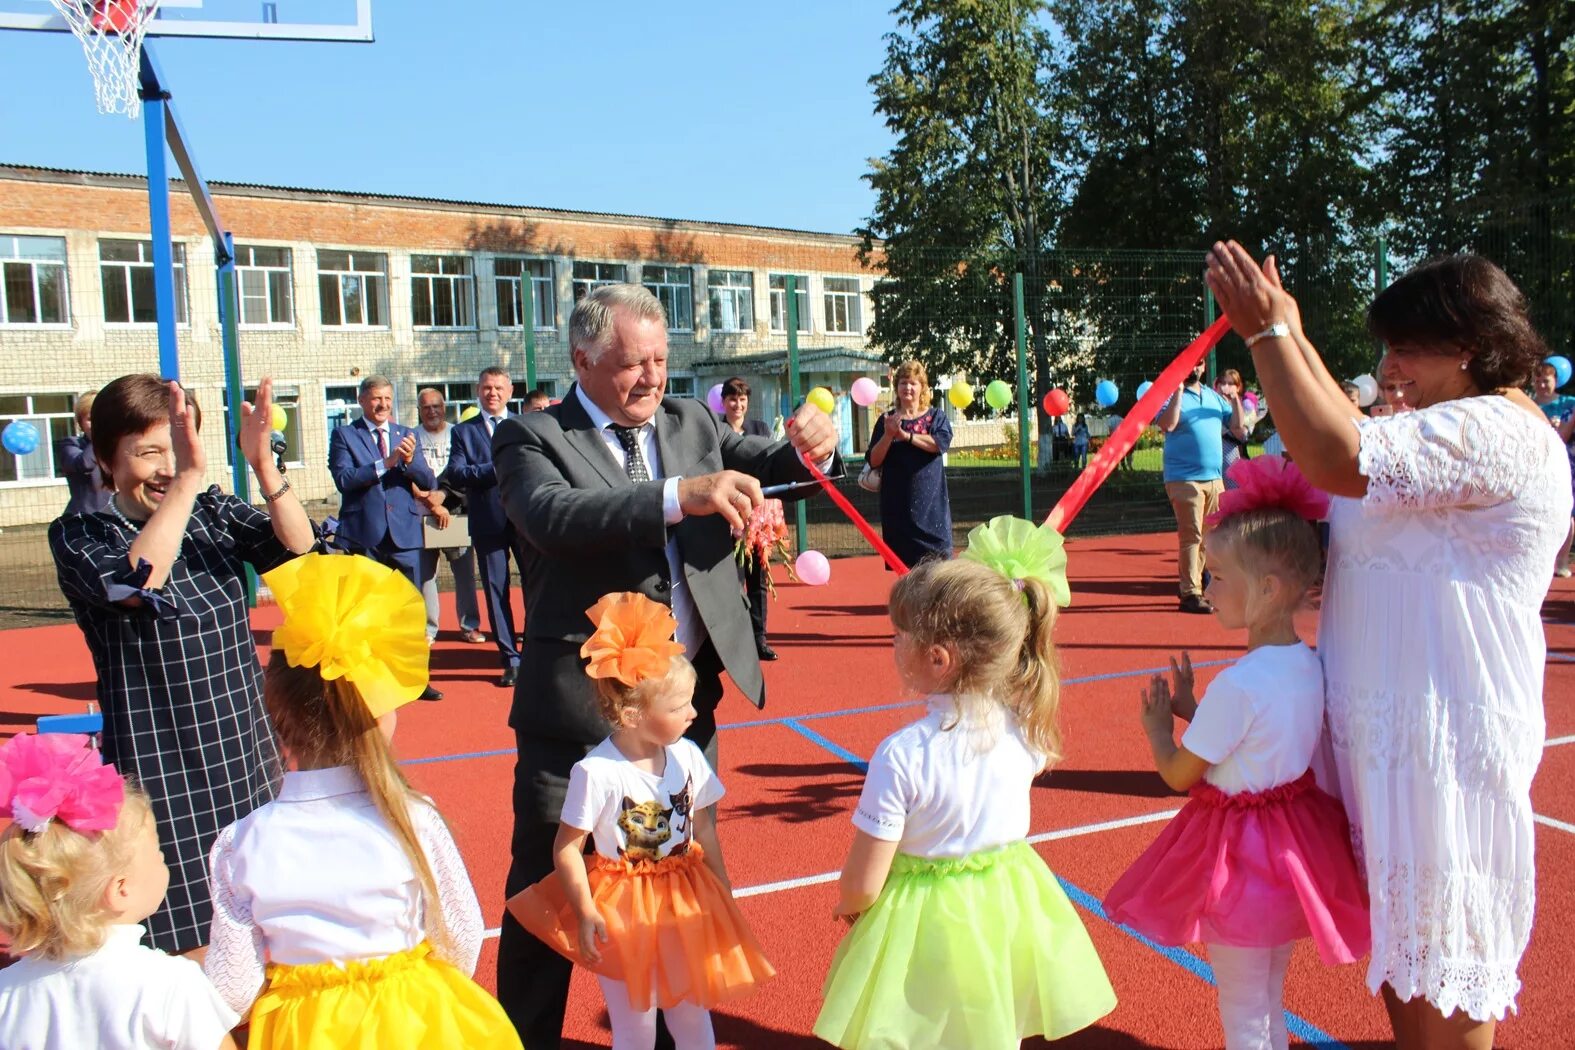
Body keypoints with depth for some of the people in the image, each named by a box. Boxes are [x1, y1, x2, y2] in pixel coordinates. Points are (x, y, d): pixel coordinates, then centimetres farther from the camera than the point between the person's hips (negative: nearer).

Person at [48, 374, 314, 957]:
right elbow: (136, 583, -30)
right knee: (186, 945, 5)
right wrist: (188, 477, -36)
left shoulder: (214, 513, 0)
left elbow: (299, 550, -15)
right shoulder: (78, 537, -9)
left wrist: (263, 468, -30)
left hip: (245, 761, 4)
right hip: (160, 774, -3)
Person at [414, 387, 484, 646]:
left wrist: (443, 495, -15)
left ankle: (469, 625, 10)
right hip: (421, 515, 0)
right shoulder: (412, 438, 5)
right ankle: (428, 628, 6)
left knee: (465, 570, 1)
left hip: (456, 512, 0)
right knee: (425, 573, -1)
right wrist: (431, 503, -13)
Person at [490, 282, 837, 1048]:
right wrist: (680, 495, -38)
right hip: (579, 706, -4)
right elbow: (553, 517, -26)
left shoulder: (692, 423, 7)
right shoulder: (532, 438, -7)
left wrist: (810, 451, -22)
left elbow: (767, 467, 2)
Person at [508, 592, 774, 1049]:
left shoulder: (687, 756, -8)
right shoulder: (596, 772, -23)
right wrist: (586, 913, -15)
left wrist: (723, 893, 8)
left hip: (685, 906, 4)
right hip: (622, 910, -4)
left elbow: (704, 830, 4)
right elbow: (567, 847, -15)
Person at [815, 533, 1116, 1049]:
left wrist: (847, 906, 1)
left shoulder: (901, 756, -27)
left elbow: (862, 886, -20)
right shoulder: (1026, 730, -14)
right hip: (1010, 917, 4)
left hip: (928, 928, -4)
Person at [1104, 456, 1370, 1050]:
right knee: (1270, 998, 25)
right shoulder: (1312, 666, -2)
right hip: (1298, 839, 8)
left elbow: (1178, 774, -16)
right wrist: (1193, 710, 12)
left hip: (1240, 852, -8)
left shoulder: (1238, 684, -26)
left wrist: (1157, 725, 2)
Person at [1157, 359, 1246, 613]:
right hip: (1184, 479, -6)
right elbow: (1167, 424, -21)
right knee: (1191, 536, -8)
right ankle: (1190, 593, -5)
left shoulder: (1214, 397, 16)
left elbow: (1239, 429, 15)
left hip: (1214, 478, 7)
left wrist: (1236, 400, 1)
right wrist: (1178, 392, -20)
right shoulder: (1170, 395, -2)